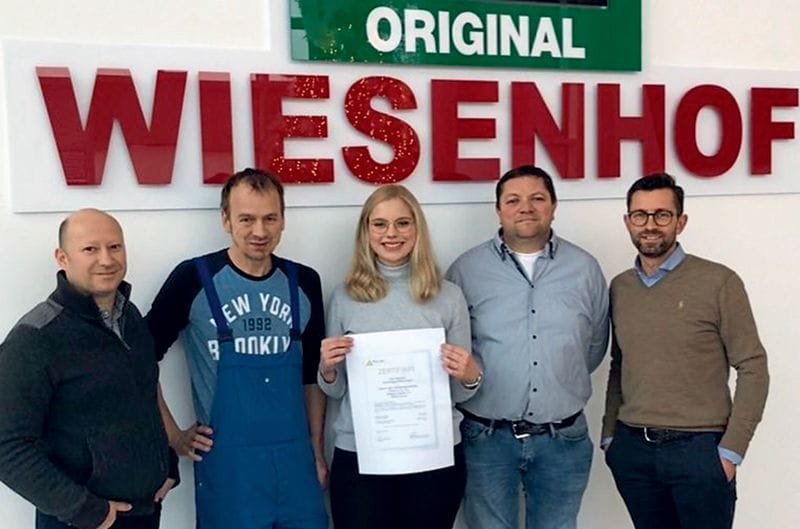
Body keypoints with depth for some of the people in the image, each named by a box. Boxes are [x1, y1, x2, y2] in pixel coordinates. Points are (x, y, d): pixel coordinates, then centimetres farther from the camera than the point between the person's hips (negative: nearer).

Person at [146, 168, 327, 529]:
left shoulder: (304, 283, 3)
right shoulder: (194, 279, -8)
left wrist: (317, 450, 10)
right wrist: (172, 435, -3)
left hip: (294, 456, 3)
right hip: (227, 460, -3)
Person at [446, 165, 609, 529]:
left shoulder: (585, 269, 3)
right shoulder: (465, 270, -4)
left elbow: (596, 345, 13)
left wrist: (558, 383, 12)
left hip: (563, 439, 2)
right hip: (487, 437, -1)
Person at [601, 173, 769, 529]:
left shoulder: (719, 282, -7)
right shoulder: (619, 288, 7)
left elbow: (752, 369, -7)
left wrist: (731, 450, -10)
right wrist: (610, 435, 10)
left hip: (699, 449, -4)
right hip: (632, 450, 4)